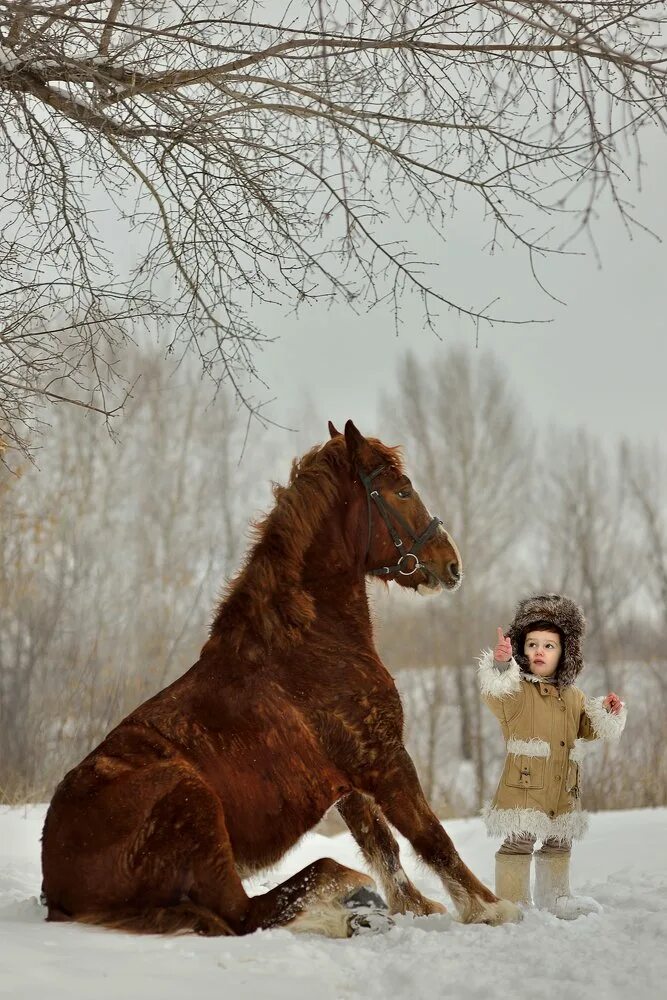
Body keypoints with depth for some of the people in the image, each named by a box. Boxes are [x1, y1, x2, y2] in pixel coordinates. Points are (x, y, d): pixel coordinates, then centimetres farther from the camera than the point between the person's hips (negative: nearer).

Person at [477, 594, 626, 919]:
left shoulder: (572, 696, 12)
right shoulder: (516, 689, -8)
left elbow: (586, 729, 23)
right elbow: (496, 695, -30)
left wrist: (606, 713, 4)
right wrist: (501, 666, -48)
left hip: (563, 792, 6)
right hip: (523, 786, -6)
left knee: (559, 844, 18)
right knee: (518, 843, -8)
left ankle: (554, 897, 33)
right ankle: (511, 902, 2)